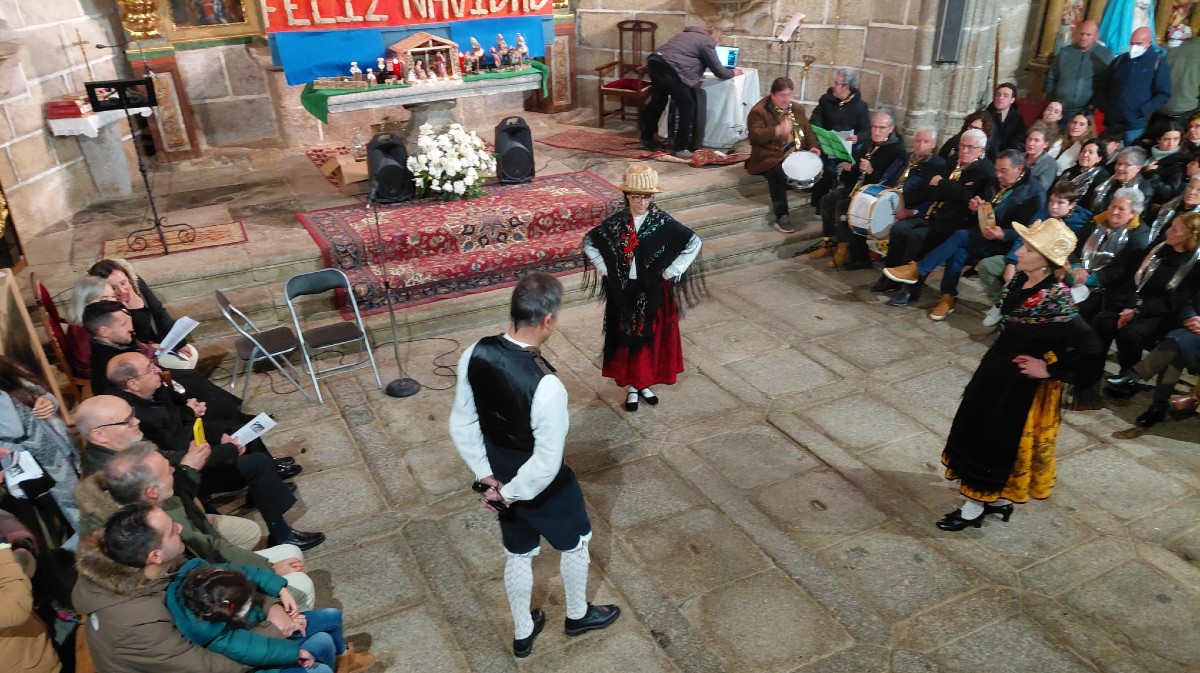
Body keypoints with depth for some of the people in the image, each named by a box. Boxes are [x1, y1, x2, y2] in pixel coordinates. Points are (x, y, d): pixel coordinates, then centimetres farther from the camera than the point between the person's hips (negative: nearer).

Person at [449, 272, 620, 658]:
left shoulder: (475, 354, -17)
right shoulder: (546, 385, -36)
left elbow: (461, 425, -5)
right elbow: (547, 464, -28)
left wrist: (485, 474, 2)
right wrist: (512, 493, -13)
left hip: (499, 478, 5)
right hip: (541, 486, -5)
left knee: (518, 555, 28)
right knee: (575, 544, 26)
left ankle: (522, 634, 50)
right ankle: (578, 615, 52)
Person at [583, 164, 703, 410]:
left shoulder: (663, 222, -10)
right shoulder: (615, 222, -7)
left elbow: (694, 243, -6)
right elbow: (589, 241, 5)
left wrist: (671, 271, -7)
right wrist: (604, 268, -2)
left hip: (653, 292, 0)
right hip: (623, 292, 1)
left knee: (651, 336, 11)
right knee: (626, 337, 9)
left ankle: (645, 383, 30)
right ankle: (631, 387, 24)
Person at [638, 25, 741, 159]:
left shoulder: (689, 34, 30)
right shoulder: (707, 42, 7)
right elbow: (719, 72, 9)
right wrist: (733, 72, 27)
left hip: (654, 62, 9)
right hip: (669, 69, -9)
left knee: (658, 101, 26)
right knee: (687, 107, 2)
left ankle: (646, 138, 37)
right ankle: (680, 148, 6)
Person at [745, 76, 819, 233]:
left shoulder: (797, 108, 15)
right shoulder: (759, 111, -7)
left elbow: (808, 131, 21)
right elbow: (754, 136, -20)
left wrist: (813, 146, 1)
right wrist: (777, 130, -32)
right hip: (771, 157, -7)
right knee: (778, 173, -36)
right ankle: (781, 217, -29)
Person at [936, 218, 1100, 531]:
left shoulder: (1055, 299, -27)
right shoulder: (1021, 279, -4)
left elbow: (1087, 347, -28)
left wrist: (1050, 371, -19)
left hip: (1020, 381, -8)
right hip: (998, 365, 8)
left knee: (995, 439, 5)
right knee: (978, 431, 18)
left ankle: (974, 509, 23)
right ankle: (998, 499, 36)